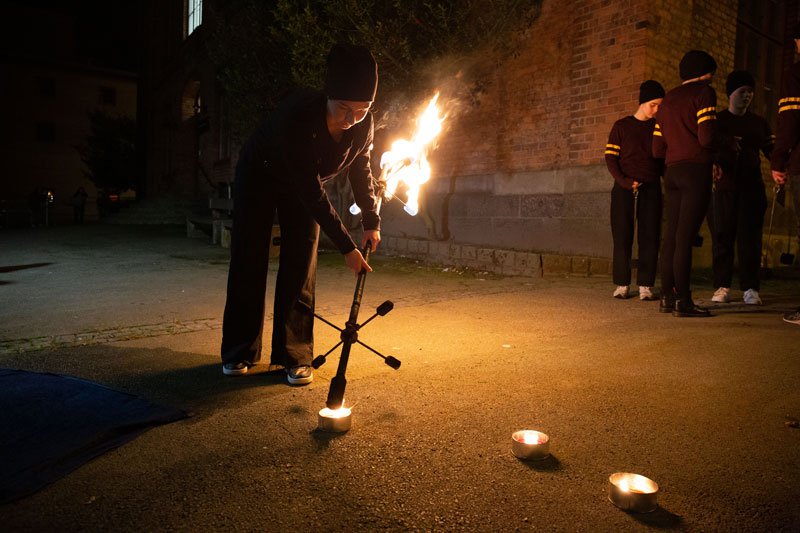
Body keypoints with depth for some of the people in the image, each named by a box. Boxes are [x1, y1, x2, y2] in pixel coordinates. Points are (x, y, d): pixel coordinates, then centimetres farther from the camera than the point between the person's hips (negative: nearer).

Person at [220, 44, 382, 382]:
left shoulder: (363, 124, -23)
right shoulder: (297, 116, -40)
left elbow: (361, 169, -3)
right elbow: (311, 192, -39)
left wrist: (371, 221, -7)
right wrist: (346, 247, -38)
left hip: (302, 187, 4)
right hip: (258, 176, -3)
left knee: (300, 268, -4)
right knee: (248, 264, 0)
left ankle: (295, 357, 5)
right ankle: (238, 353, 15)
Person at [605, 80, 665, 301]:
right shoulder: (621, 126, 6)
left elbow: (663, 160, 16)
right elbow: (610, 158, 1)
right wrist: (624, 181, -13)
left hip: (650, 188, 2)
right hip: (623, 189, -2)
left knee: (649, 236, -3)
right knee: (622, 236, -3)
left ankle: (645, 286, 2)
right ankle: (622, 285, 4)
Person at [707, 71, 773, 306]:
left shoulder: (758, 123, 17)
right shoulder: (716, 120, 11)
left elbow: (771, 151, 15)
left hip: (751, 187, 2)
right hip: (722, 186, -1)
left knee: (750, 238, -4)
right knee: (721, 236, -3)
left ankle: (750, 288, 0)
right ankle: (722, 287, 2)